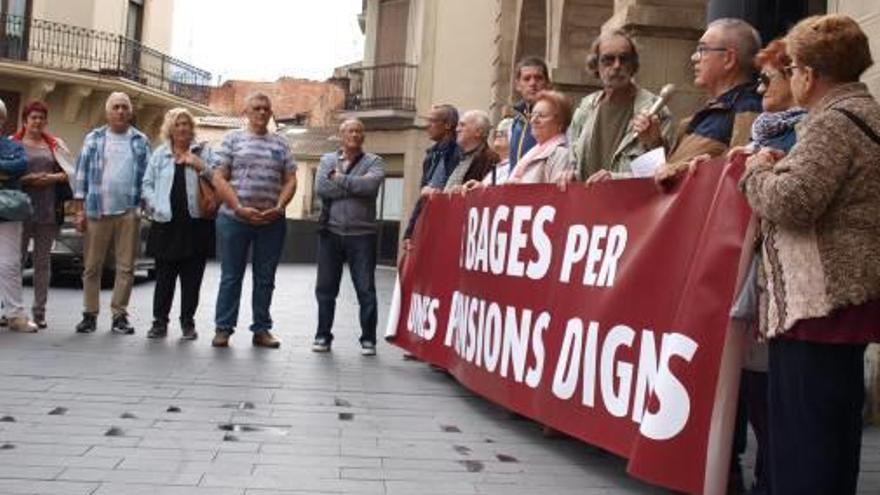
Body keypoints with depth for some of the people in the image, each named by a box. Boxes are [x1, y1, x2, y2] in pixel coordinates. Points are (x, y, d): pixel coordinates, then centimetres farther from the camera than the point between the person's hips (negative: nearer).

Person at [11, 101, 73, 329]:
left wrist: (54, 178, -8)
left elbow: (71, 172, 9)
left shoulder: (55, 144, 13)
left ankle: (39, 310, 10)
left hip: (49, 211, 2)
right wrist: (27, 179, -15)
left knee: (43, 261, 5)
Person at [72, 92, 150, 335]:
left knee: (126, 267, 3)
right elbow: (82, 174, 5)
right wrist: (80, 210, -1)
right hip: (97, 211, 0)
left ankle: (119, 315, 11)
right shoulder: (94, 138, 7)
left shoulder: (141, 141, 9)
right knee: (92, 266, 5)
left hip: (129, 212, 0)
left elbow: (147, 176, 8)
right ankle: (90, 314, 15)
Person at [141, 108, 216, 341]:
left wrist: (201, 167, -14)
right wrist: (155, 207, -3)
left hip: (196, 222, -1)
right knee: (164, 275, 4)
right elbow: (147, 184, 11)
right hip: (167, 223, 1)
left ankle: (188, 322, 13)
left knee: (192, 276, 3)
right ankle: (159, 321, 12)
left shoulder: (203, 151, 8)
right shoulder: (160, 153, 13)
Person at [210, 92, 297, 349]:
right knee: (231, 276, 3)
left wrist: (279, 207, -8)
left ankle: (262, 329, 16)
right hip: (235, 218, -2)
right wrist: (239, 208, -13)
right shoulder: (232, 139, 4)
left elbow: (290, 180, 8)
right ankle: (223, 328, 10)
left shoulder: (281, 143, 11)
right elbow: (219, 179, -3)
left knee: (265, 278, 7)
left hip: (272, 221, 2)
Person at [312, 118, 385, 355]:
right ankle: (323, 335, 20)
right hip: (331, 232, 2)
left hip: (362, 234, -2)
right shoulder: (327, 160, 12)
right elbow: (321, 188, -6)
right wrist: (355, 187, -8)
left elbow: (371, 184, -17)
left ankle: (368, 339, 10)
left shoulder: (373, 162, 5)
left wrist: (340, 179, -8)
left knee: (366, 290, 1)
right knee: (325, 288, 8)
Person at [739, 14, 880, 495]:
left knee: (803, 428, -5)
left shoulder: (833, 121, -14)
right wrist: (784, 165, 13)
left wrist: (758, 170, -3)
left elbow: (789, 202, -22)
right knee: (833, 423, 17)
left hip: (819, 296, -10)